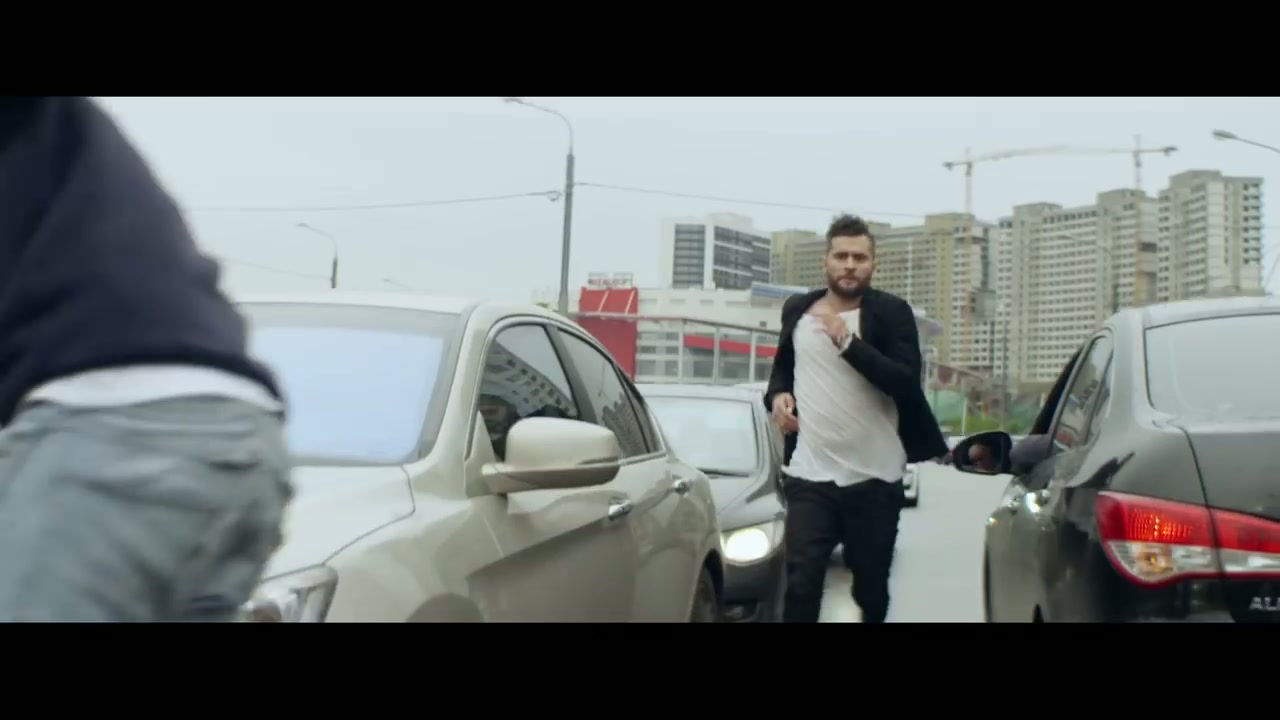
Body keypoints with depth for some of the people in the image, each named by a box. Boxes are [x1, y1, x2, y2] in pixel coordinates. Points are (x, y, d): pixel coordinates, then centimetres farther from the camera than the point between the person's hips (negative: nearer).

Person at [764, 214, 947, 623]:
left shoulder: (891, 312, -4)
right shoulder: (797, 309, 7)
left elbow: (907, 382, -16)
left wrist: (848, 343, -24)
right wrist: (777, 394, 1)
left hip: (874, 479, -1)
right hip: (809, 476, 1)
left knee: (871, 589, 13)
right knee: (800, 585, -7)